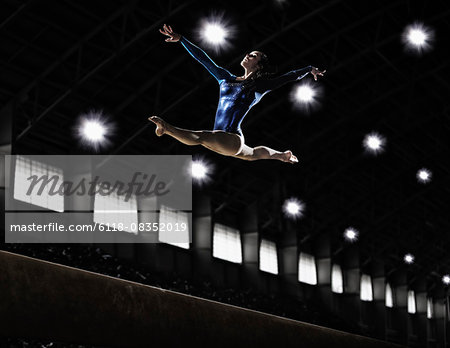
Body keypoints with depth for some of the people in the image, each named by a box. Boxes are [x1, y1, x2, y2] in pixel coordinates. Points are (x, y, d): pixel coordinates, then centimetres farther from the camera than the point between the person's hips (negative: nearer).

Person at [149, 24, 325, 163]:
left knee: (200, 137, -31)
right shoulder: (226, 78, 14)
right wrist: (180, 39, 11)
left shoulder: (260, 86, 0)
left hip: (233, 139, -7)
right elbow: (203, 59, 13)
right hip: (218, 140, 7)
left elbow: (290, 76, 7)